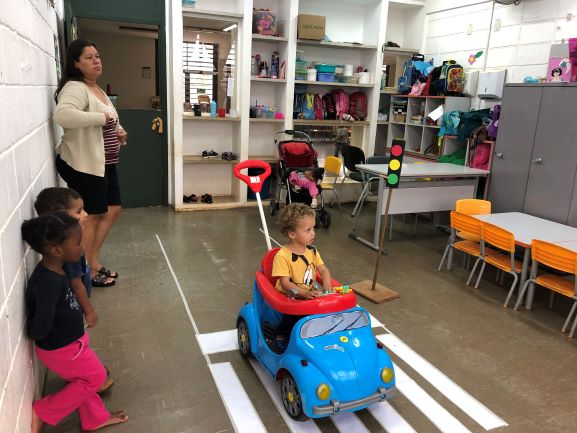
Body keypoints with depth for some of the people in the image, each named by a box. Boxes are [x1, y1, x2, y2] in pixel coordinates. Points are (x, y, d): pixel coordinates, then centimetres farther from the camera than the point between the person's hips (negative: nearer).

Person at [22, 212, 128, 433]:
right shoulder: (48, 283, -36)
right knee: (96, 377, 13)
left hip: (70, 341, 8)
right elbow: (38, 331, -33)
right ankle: (42, 412, 21)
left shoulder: (53, 271, -7)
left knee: (83, 380, 25)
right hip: (60, 349, -8)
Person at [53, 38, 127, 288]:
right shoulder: (74, 88, -17)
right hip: (83, 165, -10)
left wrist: (117, 131, 6)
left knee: (113, 210, 14)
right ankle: (87, 271, 18)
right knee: (91, 217, 1)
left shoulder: (96, 89, 15)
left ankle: (93, 261, 28)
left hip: (105, 163, 10)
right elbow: (62, 115, -37)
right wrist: (101, 118, -28)